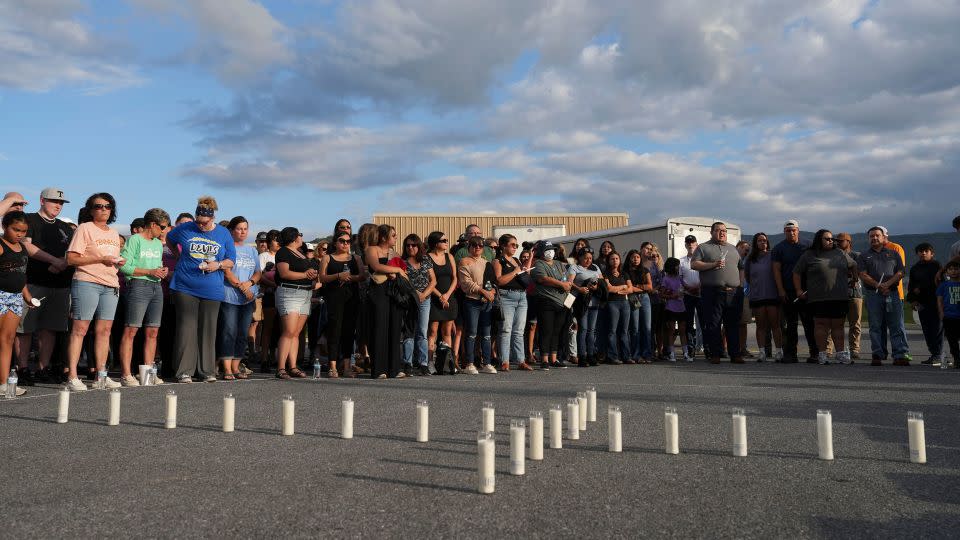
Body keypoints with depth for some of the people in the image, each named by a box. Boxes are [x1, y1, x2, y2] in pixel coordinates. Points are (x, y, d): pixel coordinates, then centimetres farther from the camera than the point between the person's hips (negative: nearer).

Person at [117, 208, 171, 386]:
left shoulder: (158, 244, 21)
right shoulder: (134, 240, -2)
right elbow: (124, 266, -11)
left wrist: (162, 271, 8)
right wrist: (150, 272, -13)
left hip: (156, 287, 8)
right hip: (138, 285, -8)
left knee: (152, 332, 5)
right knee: (131, 330, -9)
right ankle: (126, 375, -9)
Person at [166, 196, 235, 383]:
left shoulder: (224, 234, 5)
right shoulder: (185, 229, 3)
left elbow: (231, 261, 9)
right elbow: (169, 239, 23)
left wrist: (218, 265, -10)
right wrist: (179, 256, 11)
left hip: (212, 290, 1)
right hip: (185, 288, -1)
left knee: (208, 330, 5)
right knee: (187, 329, -3)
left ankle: (207, 371, 13)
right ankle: (185, 371, 3)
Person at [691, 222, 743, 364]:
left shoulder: (733, 249, 22)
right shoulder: (703, 248, 8)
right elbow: (694, 264, -3)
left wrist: (741, 285, 12)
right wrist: (713, 265, -12)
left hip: (733, 292, 4)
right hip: (712, 292, -4)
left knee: (733, 325, 4)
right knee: (713, 325, -3)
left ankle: (735, 355, 9)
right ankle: (715, 355, 3)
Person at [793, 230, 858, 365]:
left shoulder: (840, 254, 15)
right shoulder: (808, 255, 4)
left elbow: (854, 266, 27)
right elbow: (797, 273, 5)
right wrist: (799, 290, 0)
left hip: (840, 298, 3)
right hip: (818, 298, -3)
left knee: (838, 325, 5)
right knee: (822, 325, -3)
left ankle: (840, 353, 10)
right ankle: (822, 354, 1)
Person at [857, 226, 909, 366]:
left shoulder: (893, 254, 15)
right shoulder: (864, 256, 12)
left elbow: (900, 272, 5)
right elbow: (863, 275, 0)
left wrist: (887, 284, -12)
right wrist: (877, 286, -13)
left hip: (892, 293, 1)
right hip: (873, 294, 0)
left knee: (897, 326, -3)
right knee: (876, 327, 1)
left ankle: (900, 355, -3)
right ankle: (878, 355, 4)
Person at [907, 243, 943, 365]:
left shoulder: (936, 265, 1)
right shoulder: (914, 268, 17)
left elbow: (937, 282, -8)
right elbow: (912, 286, 18)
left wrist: (920, 289, -6)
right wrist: (912, 299, 6)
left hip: (935, 301, -5)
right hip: (921, 303, 6)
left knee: (936, 329, -6)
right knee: (926, 330, 5)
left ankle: (938, 355, -4)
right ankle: (933, 354, 12)